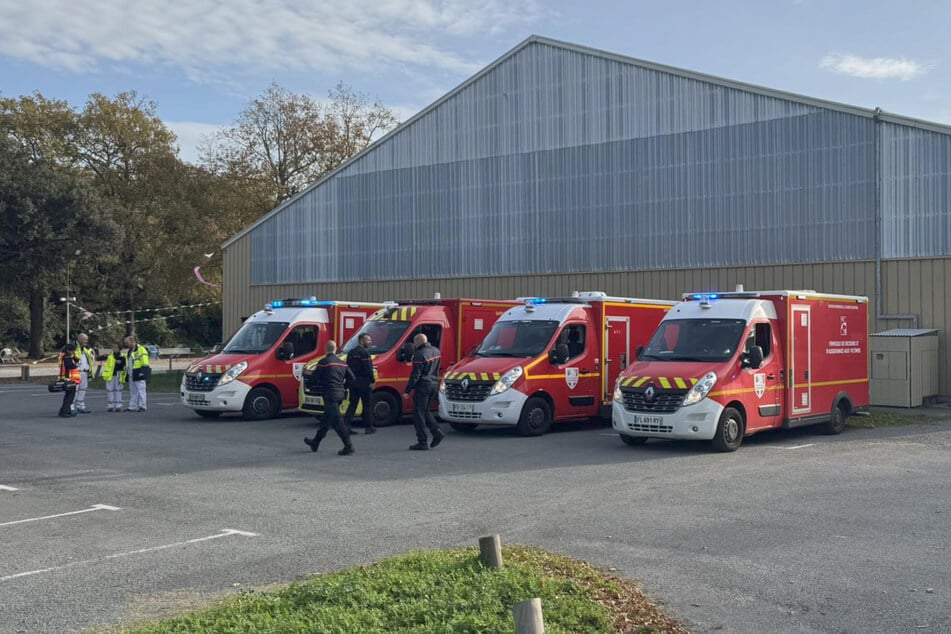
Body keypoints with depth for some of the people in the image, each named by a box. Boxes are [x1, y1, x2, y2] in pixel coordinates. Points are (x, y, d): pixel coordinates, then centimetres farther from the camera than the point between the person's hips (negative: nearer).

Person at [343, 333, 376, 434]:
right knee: (366, 404, 1)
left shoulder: (351, 353, 14)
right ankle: (369, 427, 5)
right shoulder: (364, 352, -12)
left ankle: (346, 424, -1)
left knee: (352, 403, 9)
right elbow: (368, 369, -17)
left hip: (353, 381, 7)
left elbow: (347, 368, 16)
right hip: (363, 381, -7)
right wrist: (372, 381, -14)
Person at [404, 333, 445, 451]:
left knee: (418, 413, -1)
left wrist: (408, 390, -13)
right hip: (434, 385, 8)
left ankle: (422, 442, 0)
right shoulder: (436, 351, 10)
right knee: (425, 411, 21)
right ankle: (437, 433, 9)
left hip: (423, 386, -8)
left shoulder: (420, 354, -16)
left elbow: (415, 375, -17)